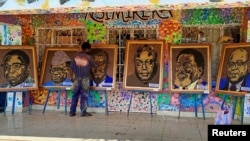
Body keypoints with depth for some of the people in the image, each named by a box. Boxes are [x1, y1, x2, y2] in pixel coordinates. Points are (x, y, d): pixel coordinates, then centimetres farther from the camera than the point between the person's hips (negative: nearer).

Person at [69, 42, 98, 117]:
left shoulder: (76, 56, 2)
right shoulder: (88, 57, -9)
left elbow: (71, 67, 2)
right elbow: (95, 65, 2)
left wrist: (71, 77, 11)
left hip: (77, 78, 4)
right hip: (85, 79, -4)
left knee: (75, 95, 10)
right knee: (84, 96, 4)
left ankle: (72, 112, 14)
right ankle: (83, 112, 7)